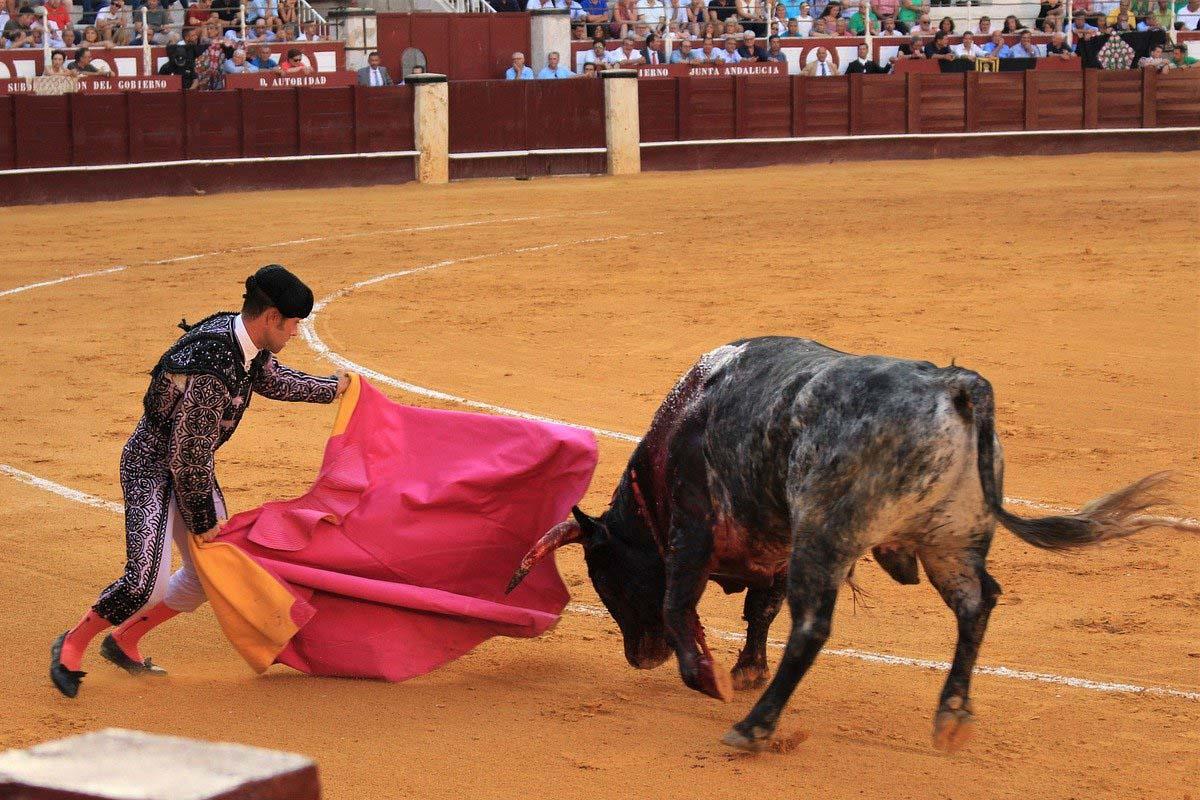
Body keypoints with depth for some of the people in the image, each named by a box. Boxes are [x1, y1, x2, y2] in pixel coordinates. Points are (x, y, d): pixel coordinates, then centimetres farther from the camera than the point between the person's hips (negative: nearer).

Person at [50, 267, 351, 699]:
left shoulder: (248, 344, -6)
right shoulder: (211, 371, -34)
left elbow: (273, 380, 20)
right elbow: (187, 457, -26)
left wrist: (333, 387, 33)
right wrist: (203, 520, -14)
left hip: (190, 465, 9)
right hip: (151, 465, -9)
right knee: (146, 583, -20)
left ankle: (124, 642, 29)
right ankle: (71, 646, 4)